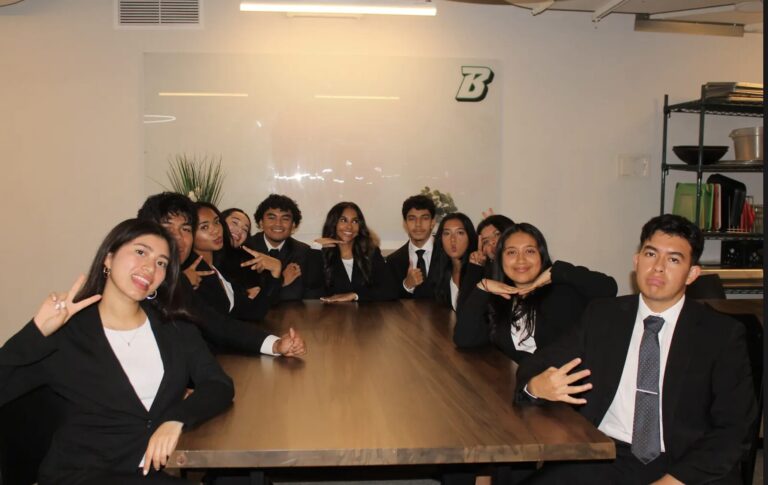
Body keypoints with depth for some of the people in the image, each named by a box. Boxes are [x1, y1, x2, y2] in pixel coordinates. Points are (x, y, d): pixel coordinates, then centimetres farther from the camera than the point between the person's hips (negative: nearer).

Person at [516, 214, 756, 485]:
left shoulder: (723, 335, 4)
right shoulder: (602, 316, 10)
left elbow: (733, 429, -1)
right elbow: (534, 367, 9)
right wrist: (536, 386, -15)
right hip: (603, 460, 1)